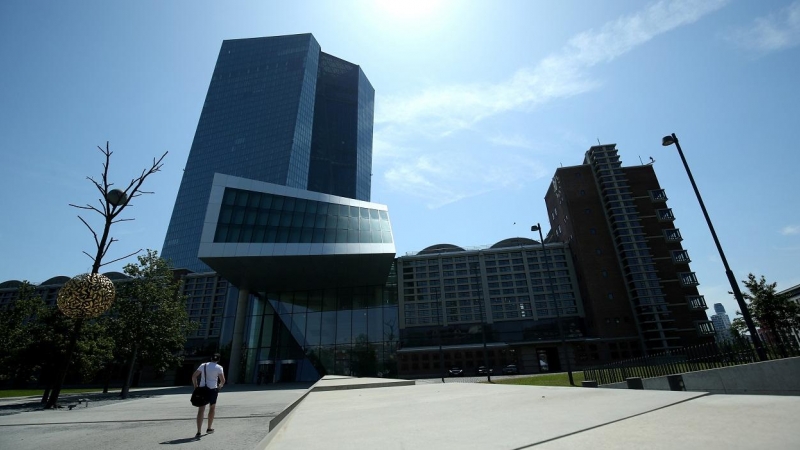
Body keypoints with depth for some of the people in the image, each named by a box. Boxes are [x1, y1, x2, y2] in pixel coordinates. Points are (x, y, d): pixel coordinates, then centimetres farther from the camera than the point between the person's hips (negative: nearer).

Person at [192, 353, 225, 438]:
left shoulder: (203, 365, 5)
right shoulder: (219, 367, -4)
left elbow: (194, 376, 3)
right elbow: (223, 381, -8)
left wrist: (196, 386, 12)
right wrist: (219, 386, 11)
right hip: (213, 389, -2)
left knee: (201, 410, 3)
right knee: (212, 409, 18)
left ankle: (198, 432, -4)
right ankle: (209, 428, 28)